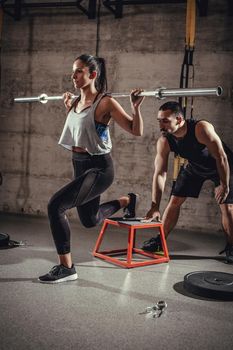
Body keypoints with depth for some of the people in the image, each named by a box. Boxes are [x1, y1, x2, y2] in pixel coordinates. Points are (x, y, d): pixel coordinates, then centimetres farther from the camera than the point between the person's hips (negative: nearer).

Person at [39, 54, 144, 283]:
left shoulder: (105, 103, -14)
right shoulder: (76, 102, 6)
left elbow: (136, 131, -12)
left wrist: (135, 107, -24)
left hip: (99, 168, -8)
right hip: (79, 166, 8)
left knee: (55, 206, -25)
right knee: (90, 220, 24)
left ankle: (66, 268, -12)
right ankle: (127, 201, 50)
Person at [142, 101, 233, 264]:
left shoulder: (201, 129, -39)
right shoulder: (164, 142, -23)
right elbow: (160, 174, -22)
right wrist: (155, 206, -28)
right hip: (194, 166, 4)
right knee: (175, 201, 0)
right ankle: (160, 240, 14)